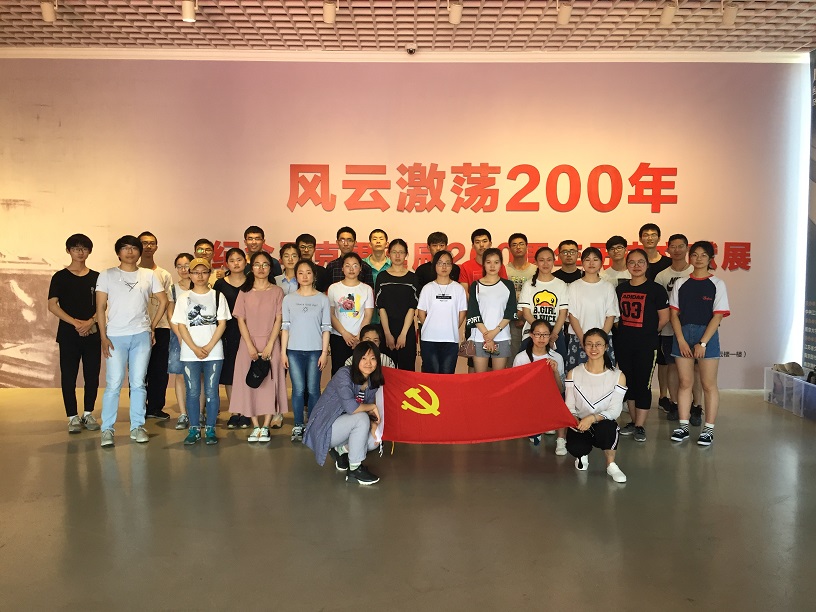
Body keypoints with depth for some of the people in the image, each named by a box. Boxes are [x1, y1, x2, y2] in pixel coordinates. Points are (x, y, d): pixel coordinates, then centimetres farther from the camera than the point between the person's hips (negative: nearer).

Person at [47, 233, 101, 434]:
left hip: (92, 333, 2)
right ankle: (73, 417, 10)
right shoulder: (60, 277, 2)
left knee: (92, 375, 4)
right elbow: (52, 305, -5)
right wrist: (75, 322, -14)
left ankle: (88, 414, 18)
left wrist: (90, 322, -11)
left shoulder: (96, 277, 9)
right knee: (68, 376, 0)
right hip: (68, 334, -2)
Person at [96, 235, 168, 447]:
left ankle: (137, 427, 14)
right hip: (115, 336, -2)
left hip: (141, 336, 2)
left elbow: (163, 301, 15)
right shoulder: (107, 275, 5)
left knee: (138, 383, 5)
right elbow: (101, 307, 2)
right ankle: (107, 429, 5)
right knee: (113, 384, -6)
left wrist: (152, 326, 9)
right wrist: (103, 336, -5)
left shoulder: (149, 275, 9)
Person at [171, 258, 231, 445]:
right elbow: (181, 326, 2)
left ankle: (210, 429, 10)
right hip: (189, 353, 1)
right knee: (193, 392, 3)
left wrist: (208, 347, -8)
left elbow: (222, 324, 1)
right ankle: (194, 429, 13)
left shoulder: (217, 296, 5)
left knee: (211, 392, 1)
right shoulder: (184, 298, 6)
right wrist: (195, 349, -9)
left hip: (214, 352, -1)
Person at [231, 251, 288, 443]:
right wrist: (250, 346, -10)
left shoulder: (277, 291, 3)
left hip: (270, 343, -1)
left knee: (269, 383, -2)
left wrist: (269, 346, -11)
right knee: (250, 383, 1)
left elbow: (278, 320, -2)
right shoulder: (245, 292, 6)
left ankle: (266, 427, 5)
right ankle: (255, 427, 8)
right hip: (249, 344, 1)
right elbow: (241, 320, 1)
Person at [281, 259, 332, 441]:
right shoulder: (289, 299, 6)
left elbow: (326, 328, 3)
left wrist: (324, 352, -3)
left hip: (315, 351, 0)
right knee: (298, 389, 1)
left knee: (313, 389, 2)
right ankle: (298, 426, 11)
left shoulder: (322, 299, 4)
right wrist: (283, 352, 0)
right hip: (294, 350, 1)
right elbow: (285, 327, 5)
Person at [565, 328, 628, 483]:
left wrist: (593, 418, -27)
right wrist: (574, 418, -22)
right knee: (574, 447, -33)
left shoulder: (618, 376, -3)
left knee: (607, 427, -39)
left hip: (604, 424, -1)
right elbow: (569, 406, 1)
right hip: (579, 424, 1)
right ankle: (582, 455, 10)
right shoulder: (573, 374, 1)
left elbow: (615, 410, -9)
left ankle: (611, 464, -7)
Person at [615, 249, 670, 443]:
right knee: (628, 382, 11)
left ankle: (640, 426, 7)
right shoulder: (621, 288, 8)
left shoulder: (655, 289, -5)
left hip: (646, 345, -5)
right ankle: (634, 421, 23)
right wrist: (625, 331, 8)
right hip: (623, 344, 5)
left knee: (643, 384, -2)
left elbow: (664, 318, -3)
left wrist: (648, 332, 3)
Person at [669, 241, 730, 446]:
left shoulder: (717, 284, 0)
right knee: (685, 382, 6)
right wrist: (681, 340, -7)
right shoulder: (680, 284, 8)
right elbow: (674, 314, 4)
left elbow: (718, 316, -6)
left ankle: (709, 429, 9)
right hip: (683, 335, 3)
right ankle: (683, 426, 12)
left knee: (708, 384, 2)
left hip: (707, 335, -2)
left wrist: (702, 343, -13)